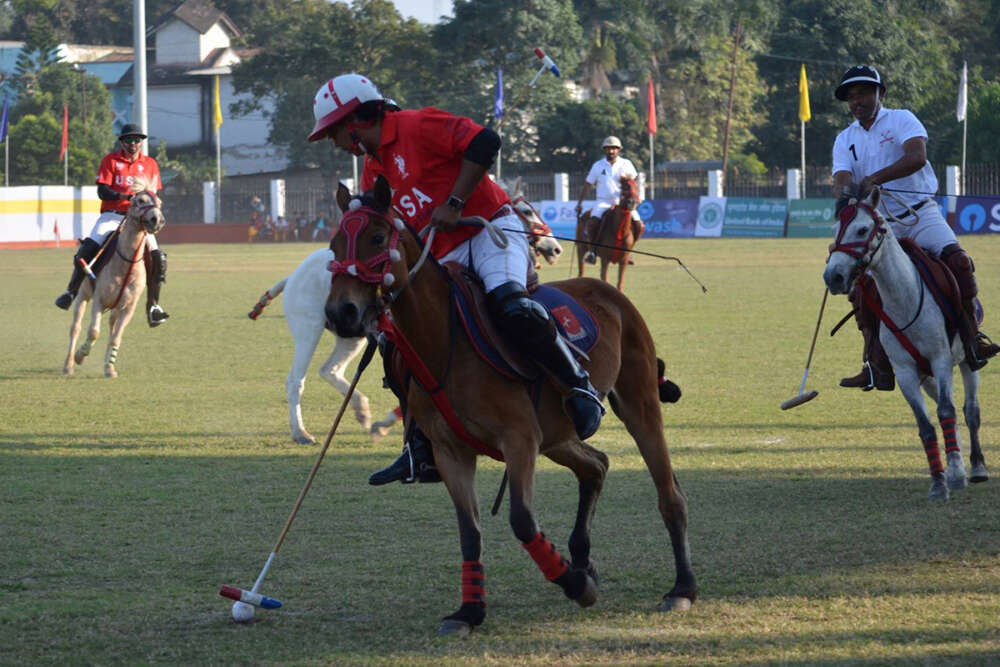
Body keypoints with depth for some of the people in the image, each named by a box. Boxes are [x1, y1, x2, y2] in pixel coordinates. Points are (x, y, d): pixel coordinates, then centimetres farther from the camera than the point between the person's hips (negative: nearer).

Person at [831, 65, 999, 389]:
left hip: (922, 216, -3)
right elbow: (841, 177, -6)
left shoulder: (902, 120, 1)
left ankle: (973, 339, -18)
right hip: (879, 225, 3)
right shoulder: (846, 140, 12)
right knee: (860, 283, -15)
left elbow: (917, 157, -19)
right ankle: (876, 366, -8)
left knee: (956, 259, -26)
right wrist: (844, 195, -33)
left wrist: (874, 179, -32)